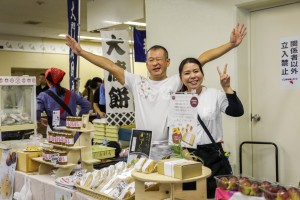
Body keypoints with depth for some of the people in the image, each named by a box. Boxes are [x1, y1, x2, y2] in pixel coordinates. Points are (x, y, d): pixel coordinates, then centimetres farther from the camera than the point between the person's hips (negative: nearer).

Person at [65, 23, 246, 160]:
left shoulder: (176, 82, 1)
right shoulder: (137, 83, 7)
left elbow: (202, 59, -6)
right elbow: (110, 66, 5)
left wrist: (231, 44, -12)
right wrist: (81, 52, 5)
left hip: (170, 151, -2)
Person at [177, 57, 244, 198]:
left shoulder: (215, 95, -2)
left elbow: (237, 112, -15)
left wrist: (227, 88, -22)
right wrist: (184, 152, -8)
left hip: (212, 155, -2)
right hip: (186, 156, 2)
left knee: (216, 195, 1)